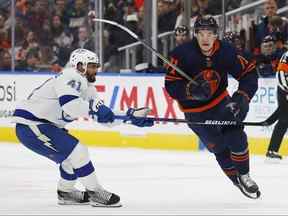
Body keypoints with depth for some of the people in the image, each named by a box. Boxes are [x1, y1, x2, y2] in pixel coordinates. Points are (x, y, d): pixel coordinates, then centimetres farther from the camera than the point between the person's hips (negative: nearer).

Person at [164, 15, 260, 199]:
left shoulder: (226, 51, -16)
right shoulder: (182, 54, -23)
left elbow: (249, 73, -9)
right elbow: (171, 85, -21)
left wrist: (242, 97, -24)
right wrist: (191, 90, -39)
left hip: (220, 101, 2)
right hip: (195, 110, -2)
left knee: (235, 135, -15)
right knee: (219, 146, 0)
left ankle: (244, 176, 3)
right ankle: (236, 179, 20)